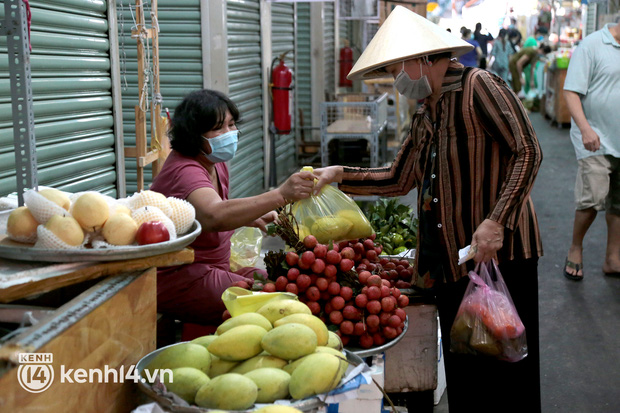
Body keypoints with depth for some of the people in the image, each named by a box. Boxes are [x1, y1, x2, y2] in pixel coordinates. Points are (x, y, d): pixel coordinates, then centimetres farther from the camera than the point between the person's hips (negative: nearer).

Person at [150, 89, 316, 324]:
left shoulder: (216, 163, 9)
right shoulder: (185, 172, -23)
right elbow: (215, 216, -45)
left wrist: (251, 218, 7)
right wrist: (281, 195, -54)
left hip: (215, 268, 10)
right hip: (177, 280, -10)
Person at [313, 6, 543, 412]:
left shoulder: (478, 86, -9)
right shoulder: (424, 118, 16)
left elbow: (527, 151, -16)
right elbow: (398, 180, 20)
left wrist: (496, 221, -23)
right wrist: (340, 175, 11)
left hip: (499, 252, -8)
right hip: (450, 259, 8)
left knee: (505, 366, 1)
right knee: (462, 369, 15)